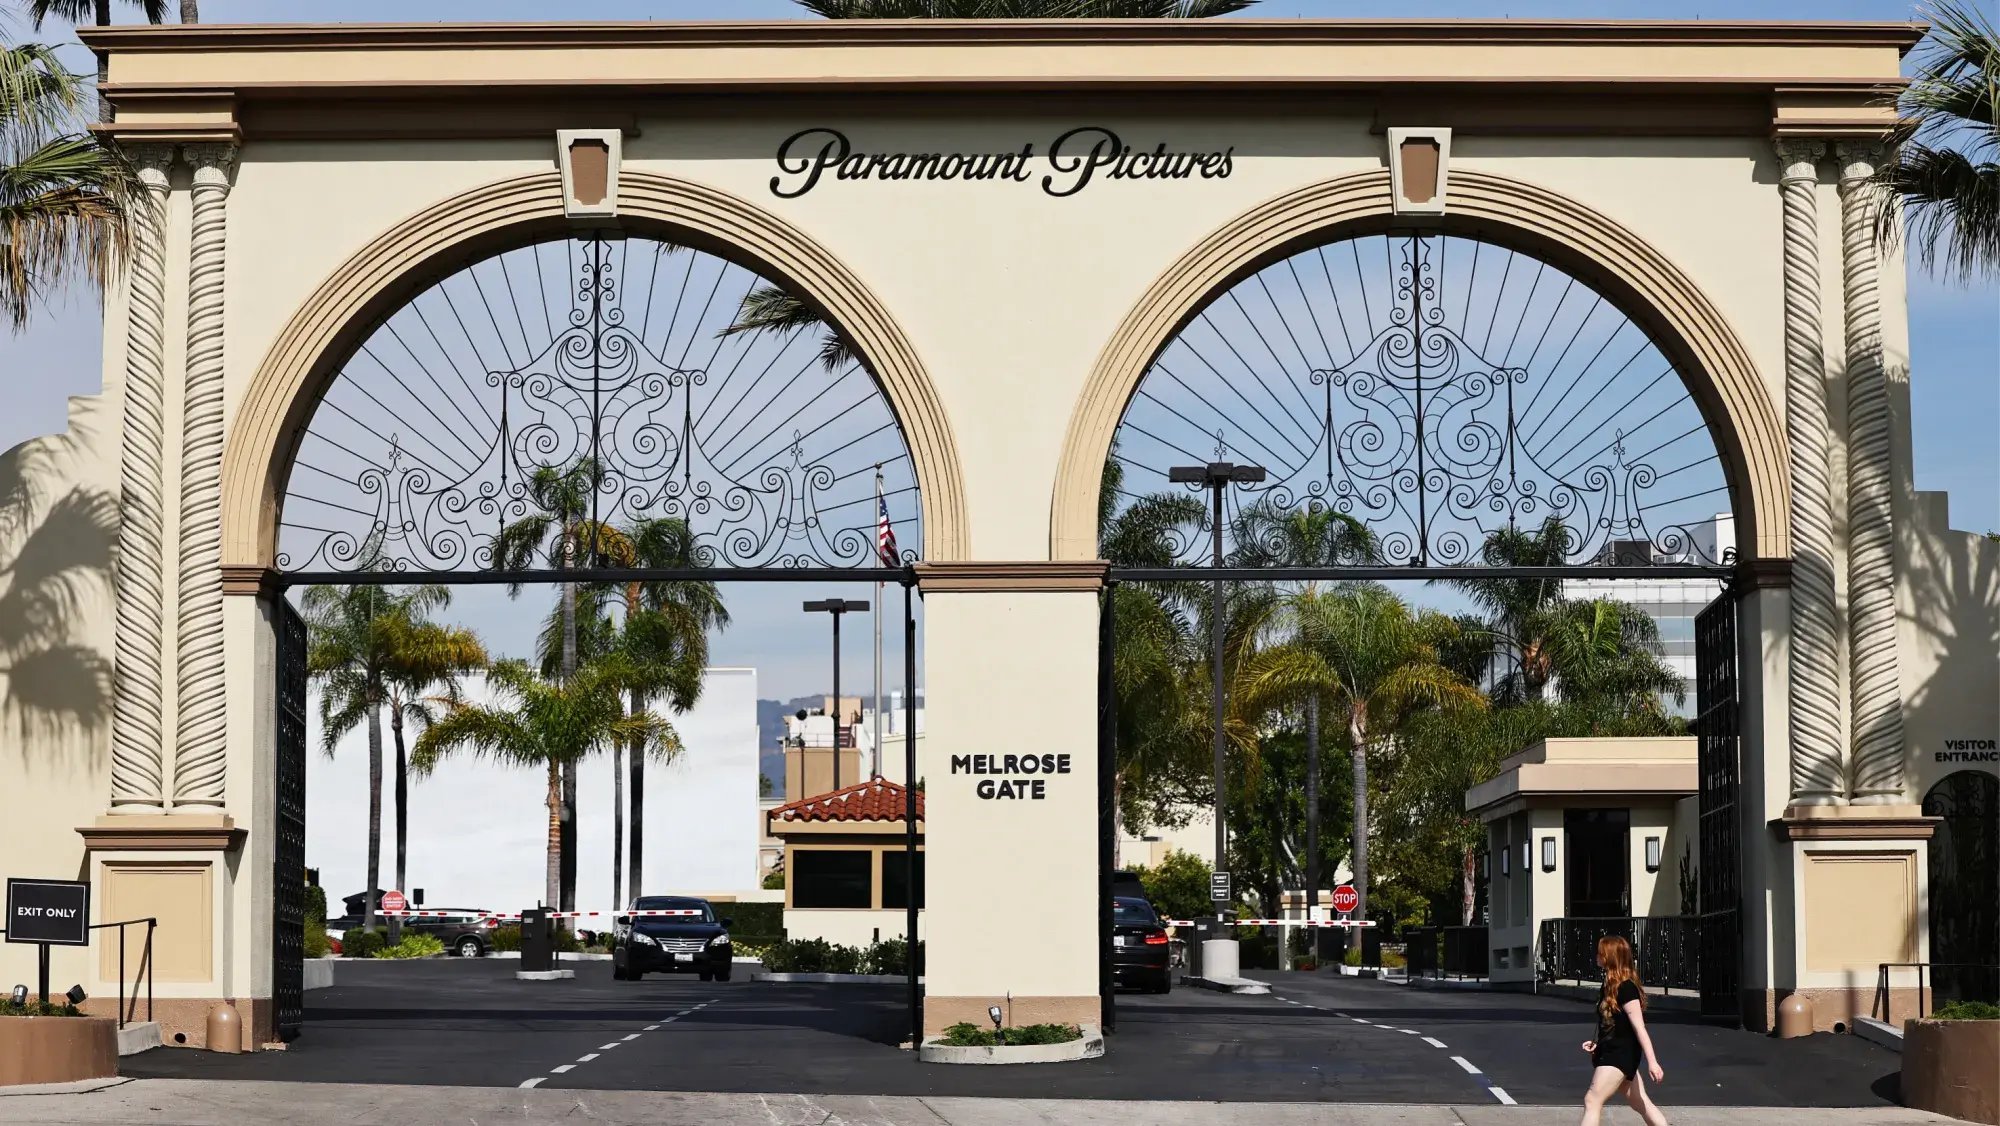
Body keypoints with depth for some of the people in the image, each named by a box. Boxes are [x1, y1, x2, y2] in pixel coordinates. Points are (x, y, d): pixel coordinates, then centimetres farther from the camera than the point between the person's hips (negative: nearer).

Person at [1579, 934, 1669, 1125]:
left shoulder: (1625, 988, -17)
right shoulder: (1612, 985, 12)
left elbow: (1639, 1028, -20)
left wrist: (1652, 1062, -22)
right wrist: (1597, 1044, 12)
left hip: (1621, 1054, -10)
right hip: (1612, 1052, 10)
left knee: (1592, 1100, -12)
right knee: (1641, 1104, 12)